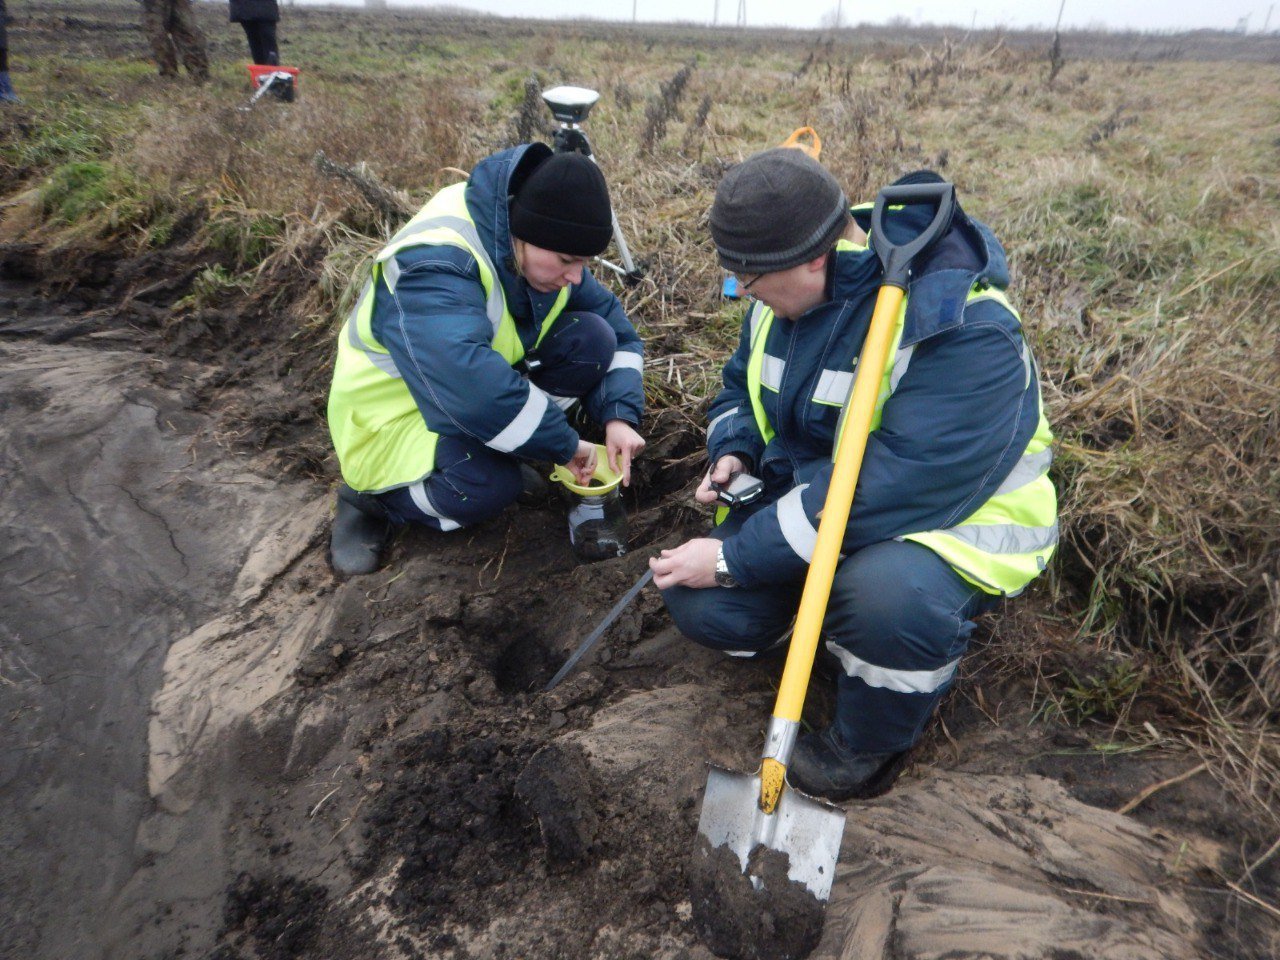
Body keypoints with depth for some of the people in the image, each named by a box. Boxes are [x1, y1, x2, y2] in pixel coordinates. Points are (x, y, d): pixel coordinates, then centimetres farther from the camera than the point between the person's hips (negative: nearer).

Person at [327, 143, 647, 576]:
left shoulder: (535, 247, -10)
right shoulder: (433, 265, -35)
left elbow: (615, 325, -4)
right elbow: (474, 388, -49)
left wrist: (619, 415, -19)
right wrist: (564, 444, -36)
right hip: (398, 409, -6)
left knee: (593, 338, -14)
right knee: (489, 486, -36)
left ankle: (514, 452, -1)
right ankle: (373, 498, -5)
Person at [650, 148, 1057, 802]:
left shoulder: (963, 332, -30)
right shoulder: (787, 294, -4)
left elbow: (890, 493, -35)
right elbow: (742, 387, 14)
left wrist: (735, 558, -31)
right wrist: (733, 453, -9)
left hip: (949, 520, -6)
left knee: (889, 593, -40)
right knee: (703, 606, -12)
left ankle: (870, 749, -6)